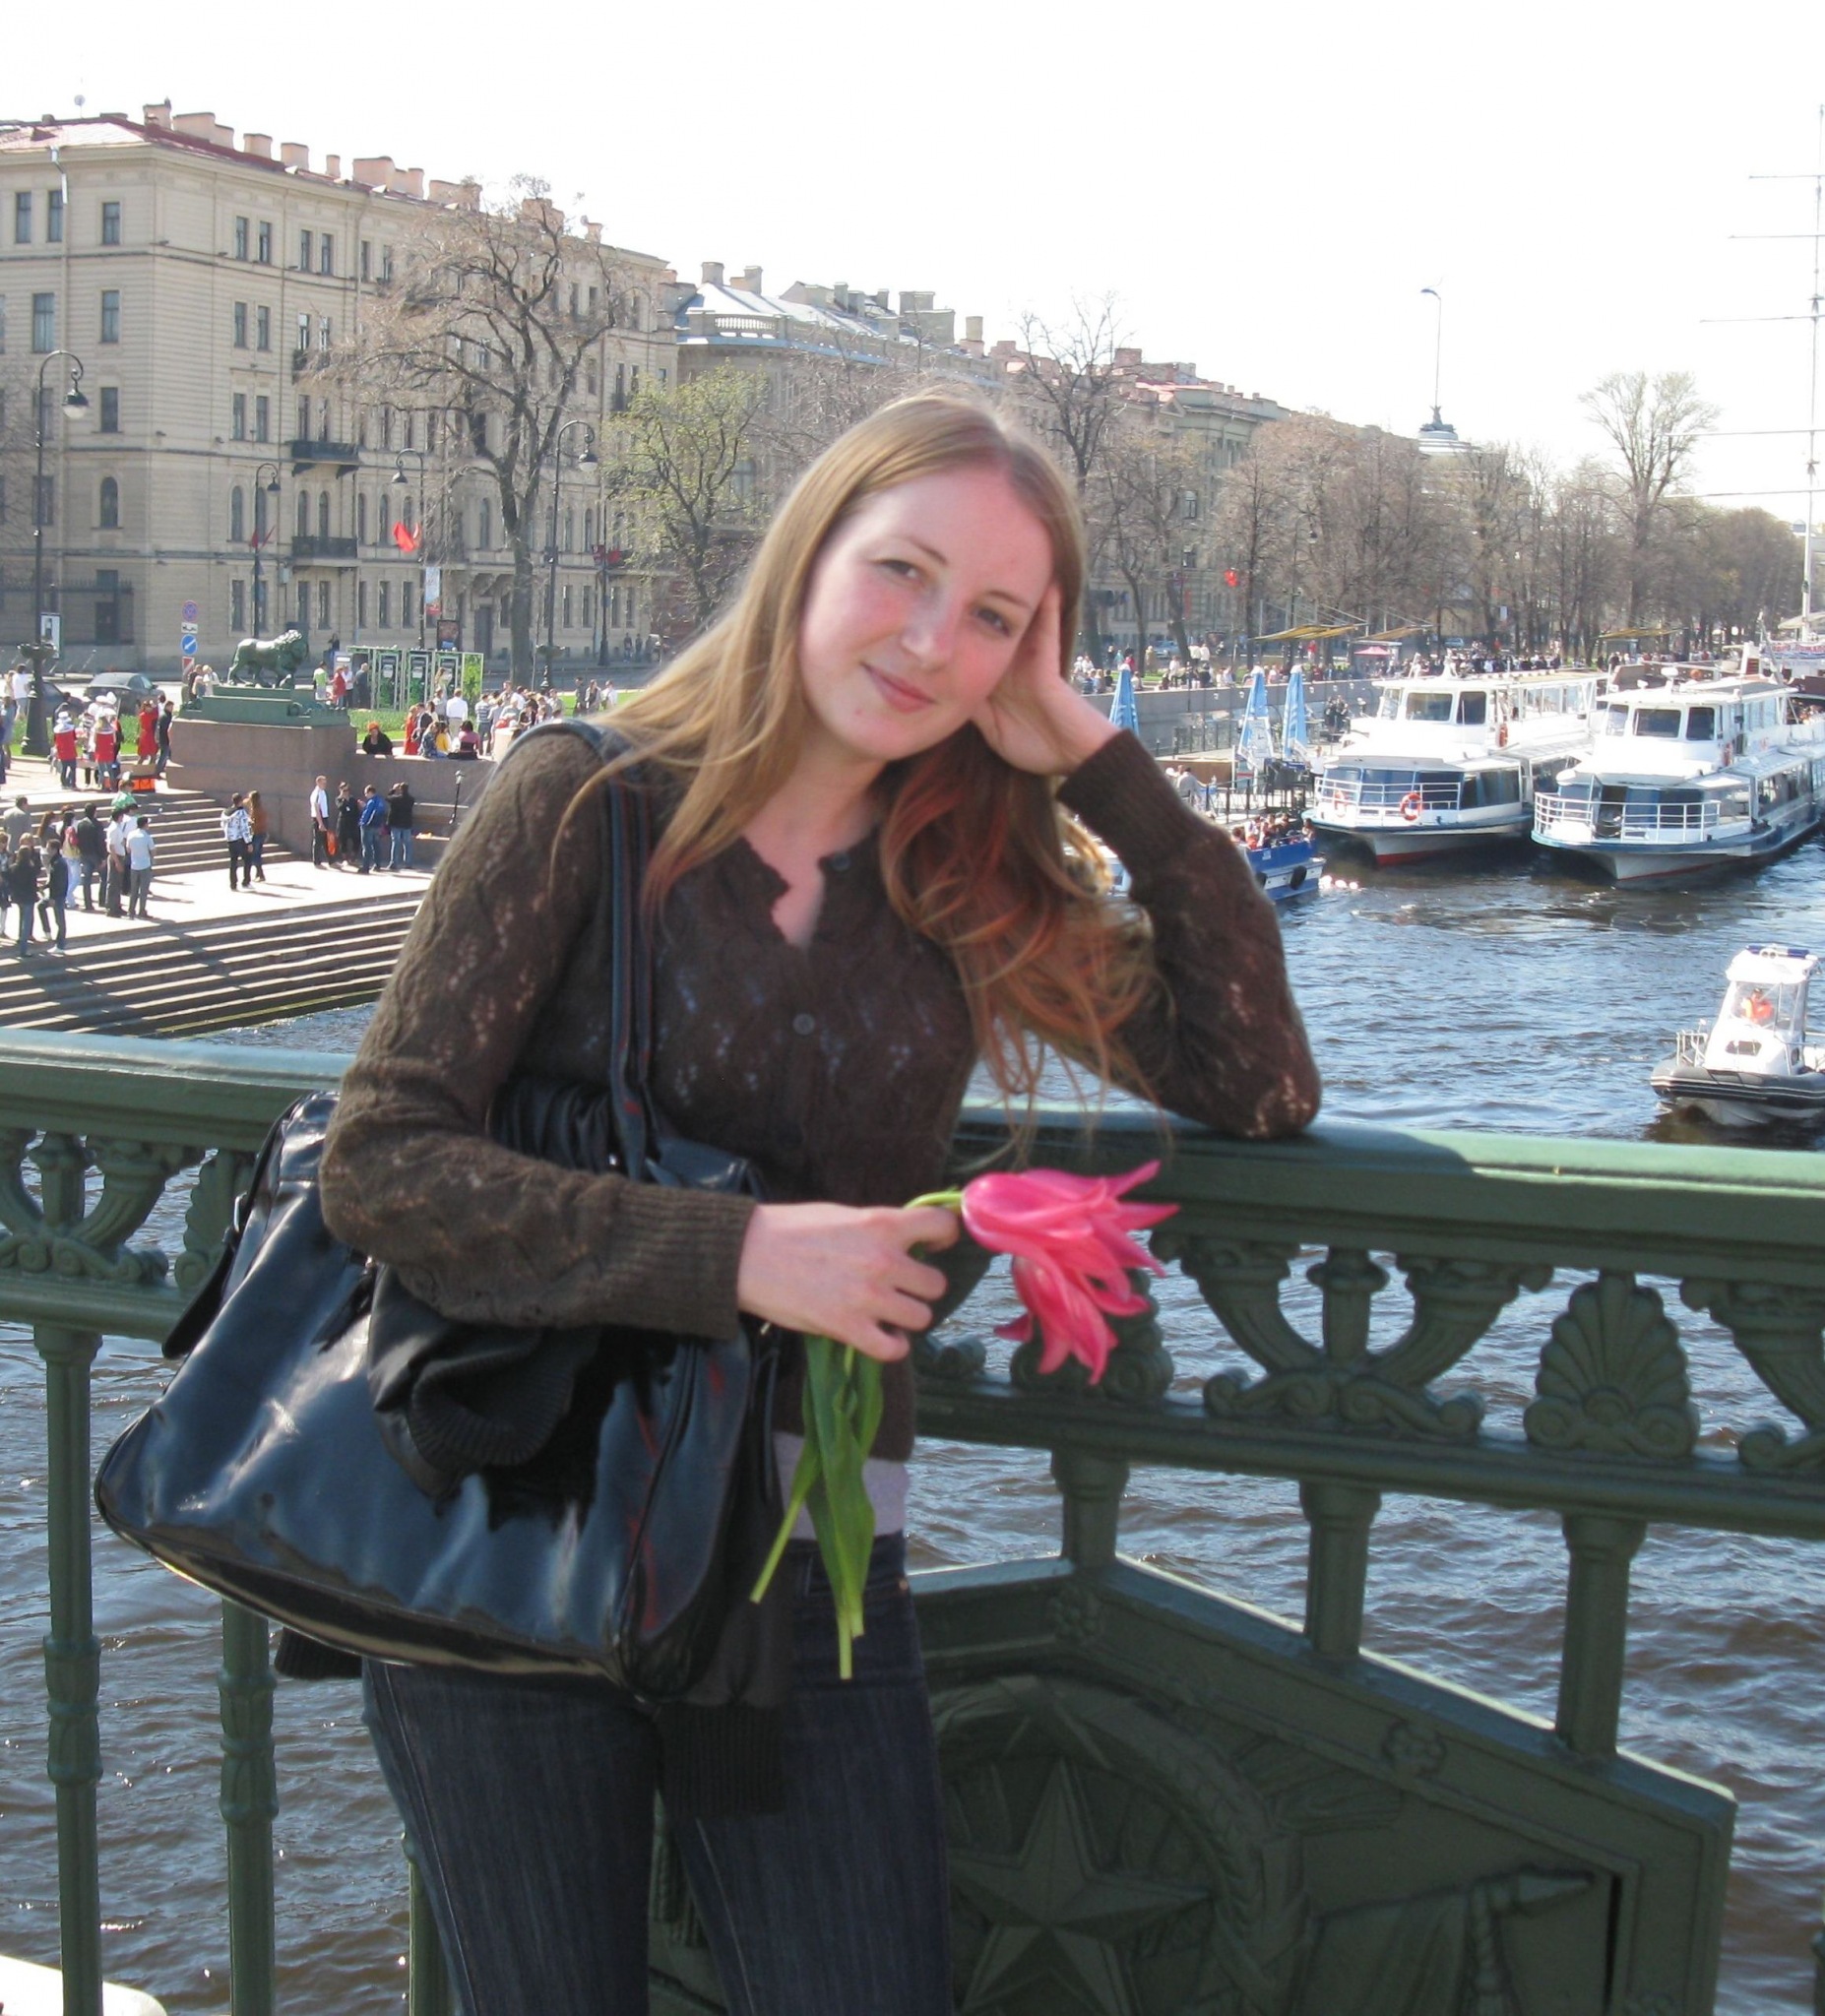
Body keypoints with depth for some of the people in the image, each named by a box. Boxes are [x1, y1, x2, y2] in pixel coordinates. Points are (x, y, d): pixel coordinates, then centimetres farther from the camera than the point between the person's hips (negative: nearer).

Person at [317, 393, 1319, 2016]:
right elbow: (381, 1160, -11)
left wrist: (1104, 768, -6)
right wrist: (735, 1255, -21)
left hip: (809, 1571, 3)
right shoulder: (586, 802, -6)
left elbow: (1260, 1087, -2)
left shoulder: (977, 883, 5)